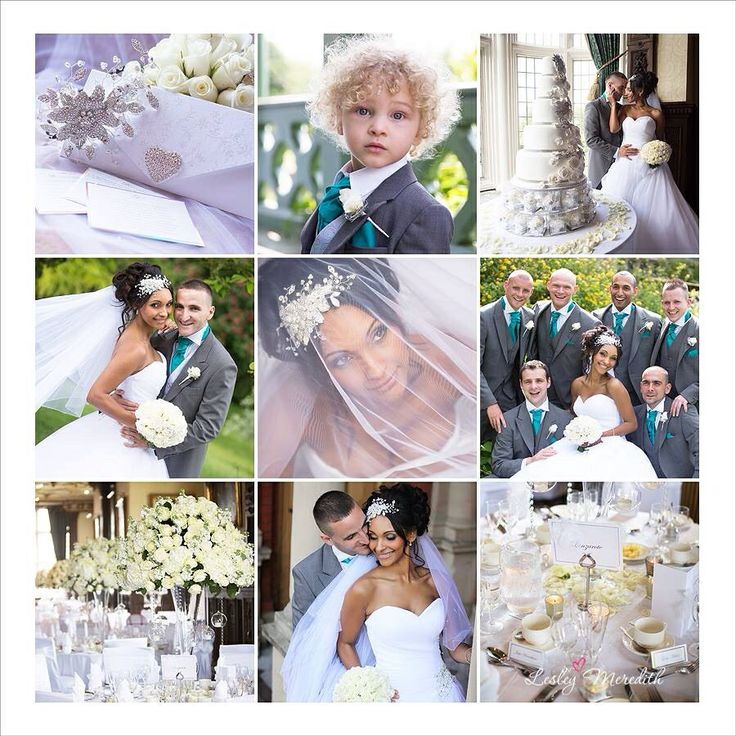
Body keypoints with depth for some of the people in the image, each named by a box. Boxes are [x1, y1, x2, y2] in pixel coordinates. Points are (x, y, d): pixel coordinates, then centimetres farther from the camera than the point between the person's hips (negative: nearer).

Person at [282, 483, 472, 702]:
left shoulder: (435, 581, -1)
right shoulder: (364, 589, -12)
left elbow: (453, 645, 6)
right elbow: (345, 643, -1)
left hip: (442, 692, 3)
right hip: (397, 699, -3)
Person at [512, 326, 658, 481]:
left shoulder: (613, 386, -4)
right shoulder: (577, 384, 12)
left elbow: (631, 424, -1)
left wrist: (601, 436, -12)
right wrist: (572, 430, 7)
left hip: (609, 447, -4)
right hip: (580, 447, 5)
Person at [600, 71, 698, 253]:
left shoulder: (655, 114, 2)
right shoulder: (625, 109, 10)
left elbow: (660, 141, 9)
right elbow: (613, 128, -5)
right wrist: (613, 104, -3)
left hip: (649, 167, -3)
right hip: (625, 164, 3)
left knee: (654, 209, -6)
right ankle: (624, 249, 11)